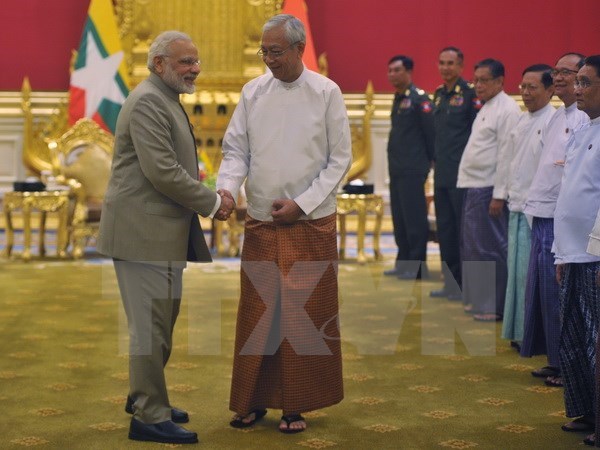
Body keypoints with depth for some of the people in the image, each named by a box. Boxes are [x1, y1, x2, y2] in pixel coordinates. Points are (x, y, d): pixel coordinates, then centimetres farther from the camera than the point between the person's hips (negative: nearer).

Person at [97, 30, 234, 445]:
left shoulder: (166, 100, 18)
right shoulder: (148, 102, -15)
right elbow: (162, 172, -23)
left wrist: (210, 198, 7)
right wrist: (213, 203, -13)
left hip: (160, 231, 10)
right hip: (144, 231, -10)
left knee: (159, 321, 18)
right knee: (152, 325, -4)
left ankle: (144, 397, 32)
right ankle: (150, 417, 3)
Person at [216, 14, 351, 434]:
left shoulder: (326, 93, -5)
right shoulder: (252, 92, 3)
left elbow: (340, 158, -3)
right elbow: (236, 149, 5)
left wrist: (301, 204, -10)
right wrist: (227, 188, -15)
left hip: (310, 223, -2)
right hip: (261, 222, 2)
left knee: (304, 316, 3)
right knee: (257, 314, 5)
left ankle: (297, 406, 14)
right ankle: (254, 400, 16)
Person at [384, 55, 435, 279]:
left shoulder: (419, 99, -11)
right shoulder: (398, 99, 16)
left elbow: (431, 131, -14)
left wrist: (430, 159, -8)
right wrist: (394, 161, 17)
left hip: (413, 169, -9)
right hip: (397, 168, 9)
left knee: (414, 218, -5)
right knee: (399, 217, 12)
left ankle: (417, 266, 1)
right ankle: (403, 262, 20)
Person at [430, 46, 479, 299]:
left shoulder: (469, 94, -10)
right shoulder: (439, 94, 14)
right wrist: (437, 162, 16)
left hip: (461, 175, -8)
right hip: (442, 174, 8)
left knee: (463, 229, -2)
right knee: (444, 229, 12)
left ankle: (466, 285, 6)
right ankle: (450, 281, 22)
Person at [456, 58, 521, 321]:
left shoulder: (507, 110, -12)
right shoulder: (486, 108, 18)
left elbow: (507, 155, -18)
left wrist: (499, 195, -21)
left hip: (490, 190, -10)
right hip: (475, 187, 10)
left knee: (490, 248, -6)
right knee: (473, 247, 15)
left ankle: (495, 307, 1)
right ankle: (478, 300, 25)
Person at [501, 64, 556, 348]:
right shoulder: (523, 121, 14)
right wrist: (511, 194, 17)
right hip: (518, 207, 8)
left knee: (529, 273, -5)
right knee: (516, 270, 12)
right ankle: (518, 331, 21)